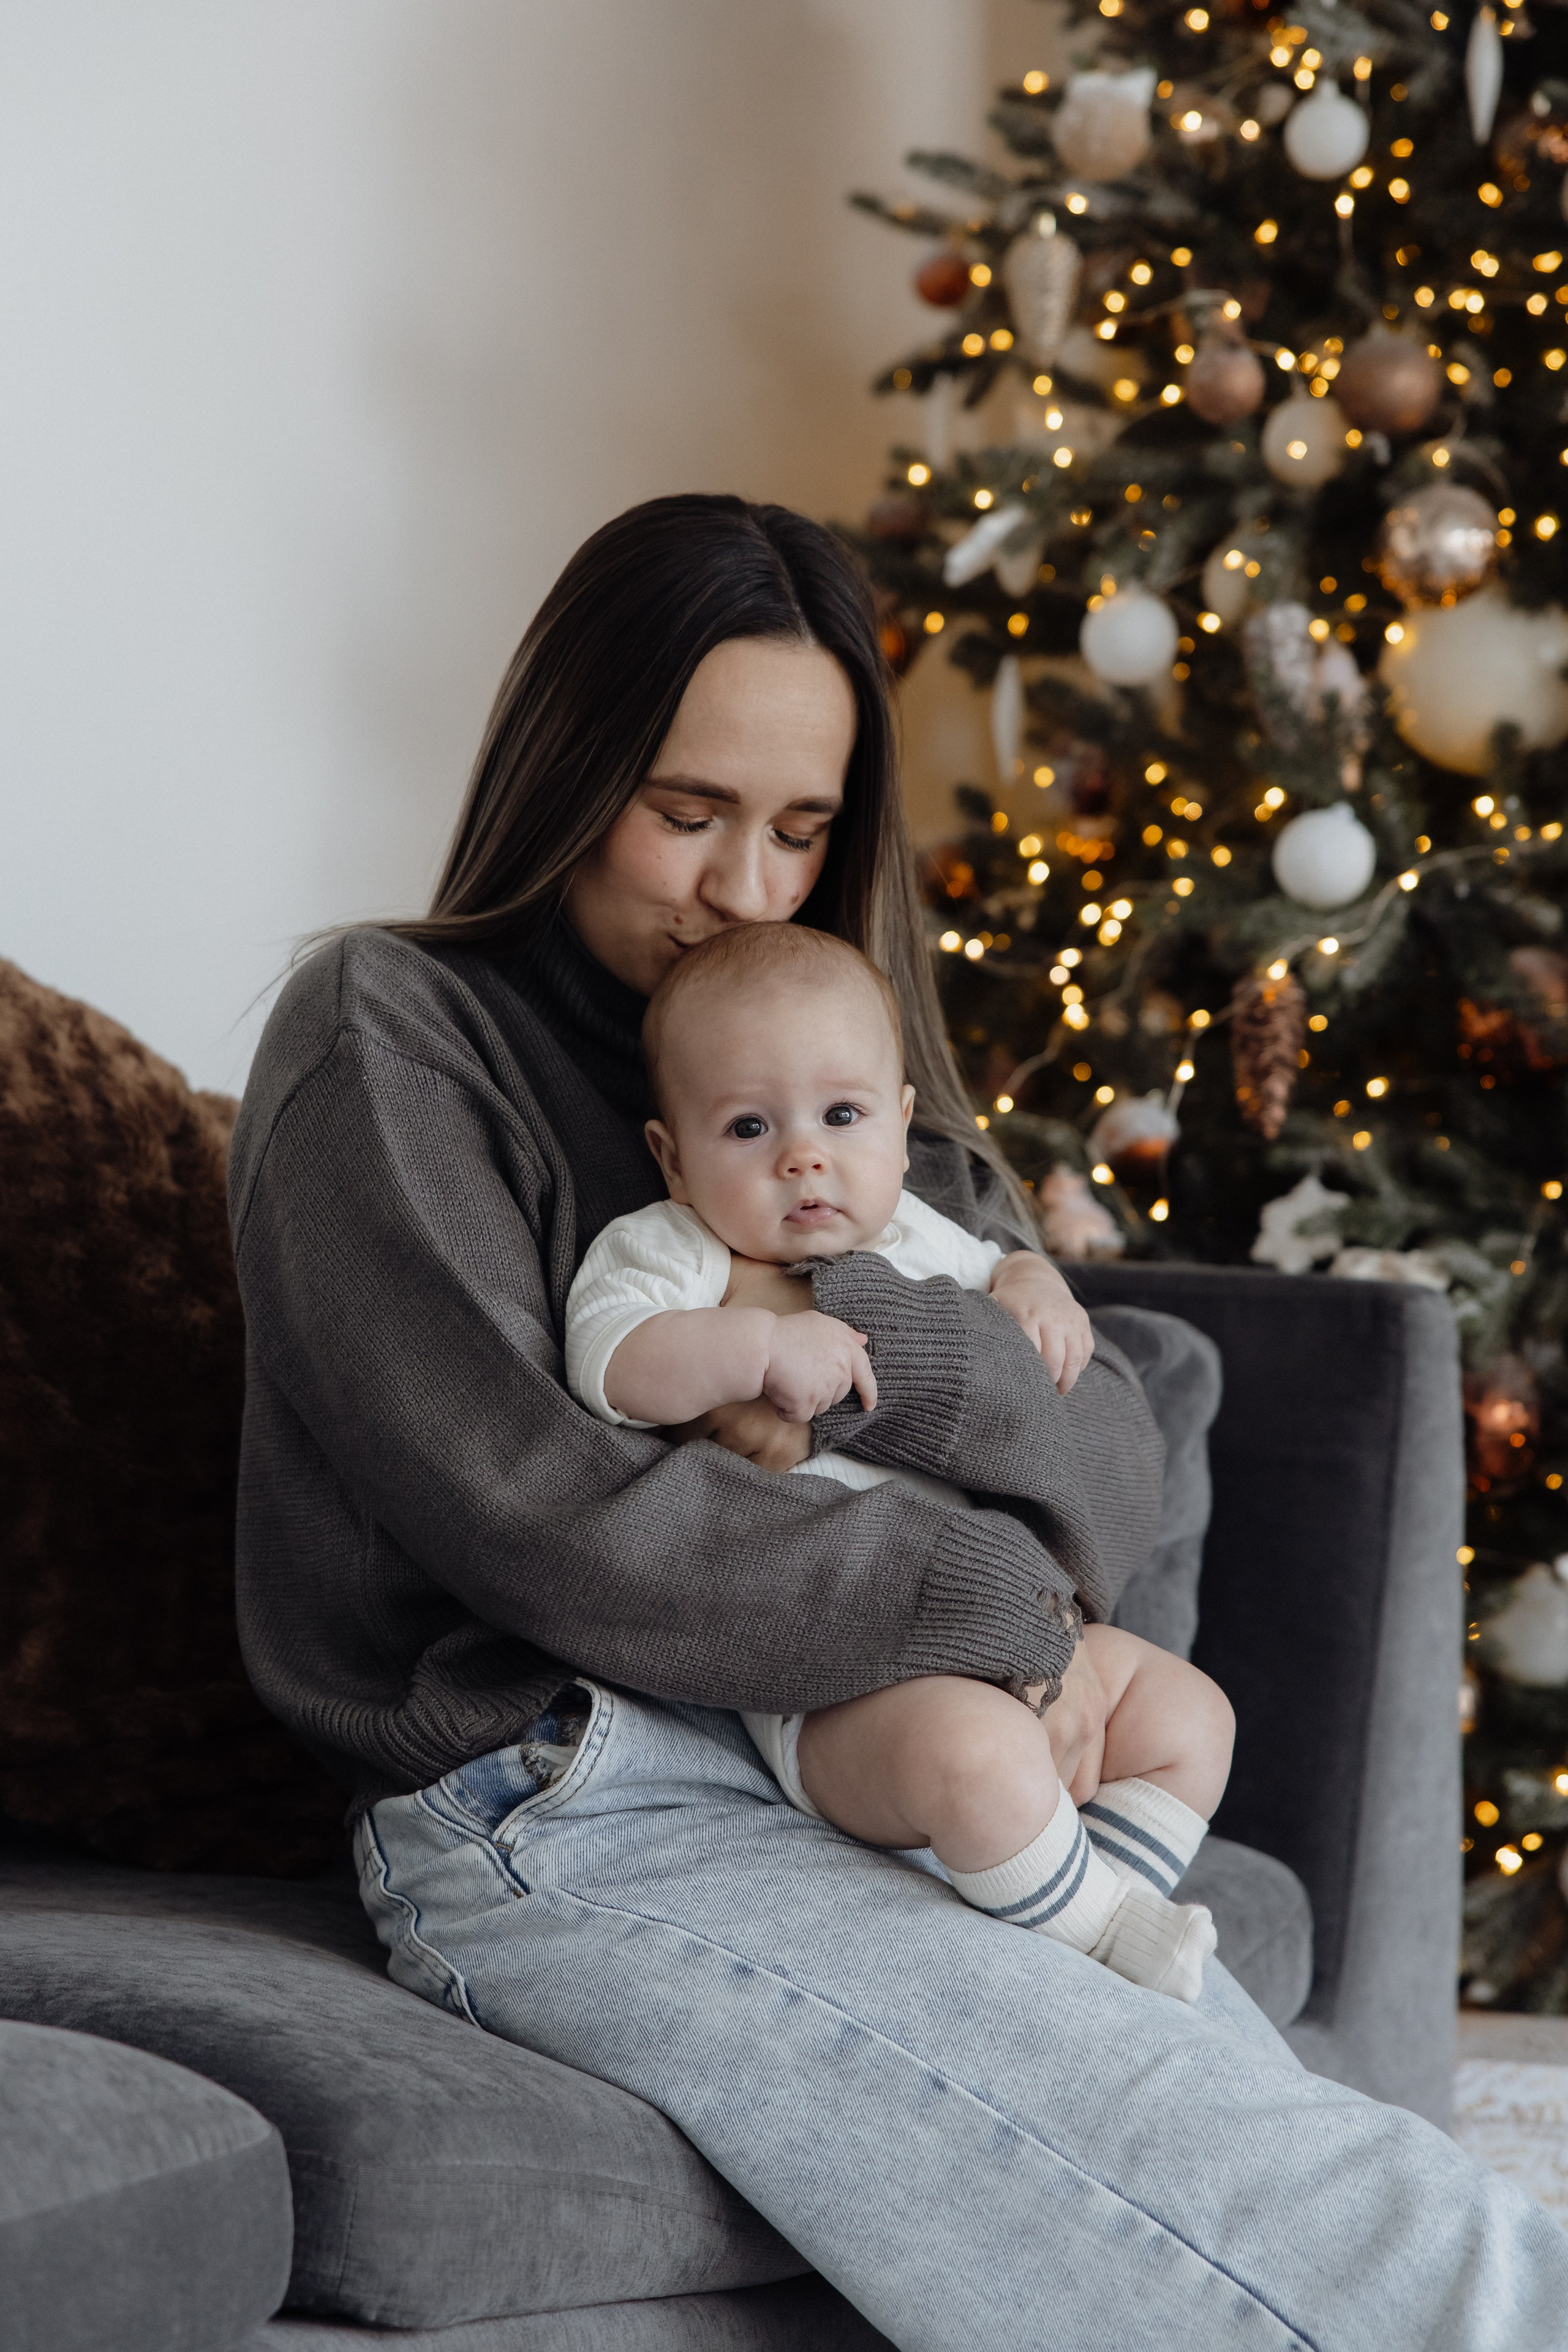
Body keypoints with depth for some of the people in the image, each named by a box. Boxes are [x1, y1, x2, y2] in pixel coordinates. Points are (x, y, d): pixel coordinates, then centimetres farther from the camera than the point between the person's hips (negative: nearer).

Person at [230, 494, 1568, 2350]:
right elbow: (521, 1499, -11)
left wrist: (874, 1349, -12)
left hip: (870, 1769, 6)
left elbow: (1115, 1457, 9)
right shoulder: (388, 1034, 3)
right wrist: (997, 1611, -9)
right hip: (561, 1812, -6)